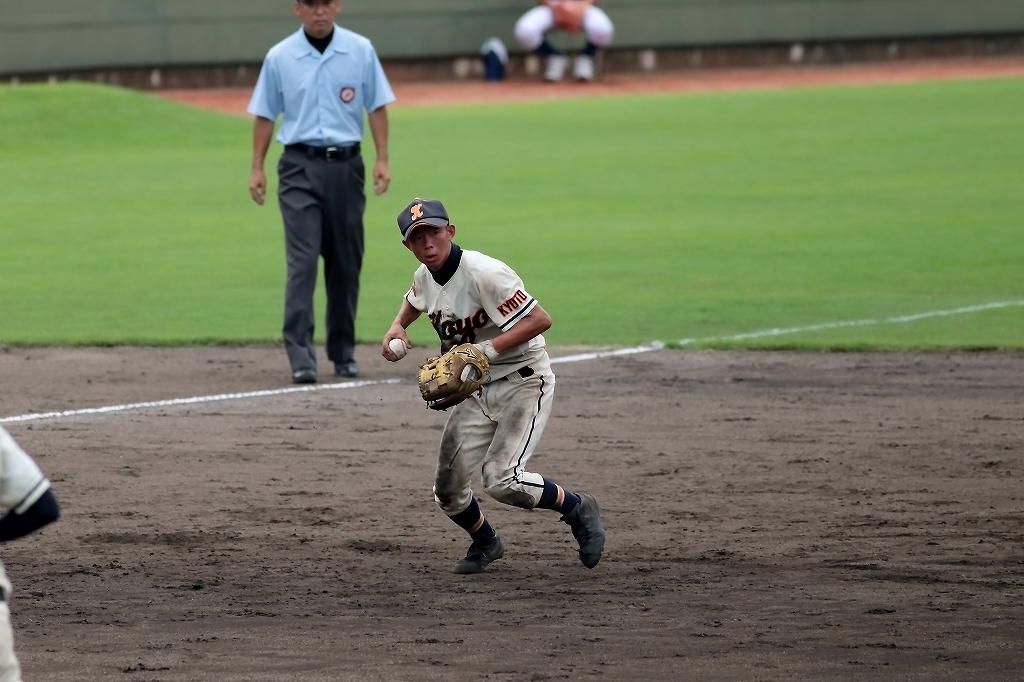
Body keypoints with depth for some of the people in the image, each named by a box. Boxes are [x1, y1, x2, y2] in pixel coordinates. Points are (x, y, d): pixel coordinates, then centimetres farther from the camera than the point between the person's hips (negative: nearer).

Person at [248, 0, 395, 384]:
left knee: (346, 263, 8)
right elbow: (265, 115, 5)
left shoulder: (361, 51, 3)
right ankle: (301, 357, -16)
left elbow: (377, 107, 6)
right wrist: (257, 169, 0)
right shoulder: (280, 58, 1)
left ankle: (343, 353, 20)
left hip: (346, 165, 2)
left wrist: (382, 160, -2)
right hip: (300, 167, -2)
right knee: (302, 262, -11)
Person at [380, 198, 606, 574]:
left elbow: (540, 319, -26)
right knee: (448, 488, 3)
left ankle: (578, 509, 2)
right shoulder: (424, 276, 1)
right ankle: (484, 543, 33)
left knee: (502, 480, -23)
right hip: (476, 391, 7)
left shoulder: (484, 273, -23)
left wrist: (489, 349, -30)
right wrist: (396, 328, 7)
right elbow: (413, 301, 27)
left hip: (523, 382, -7)